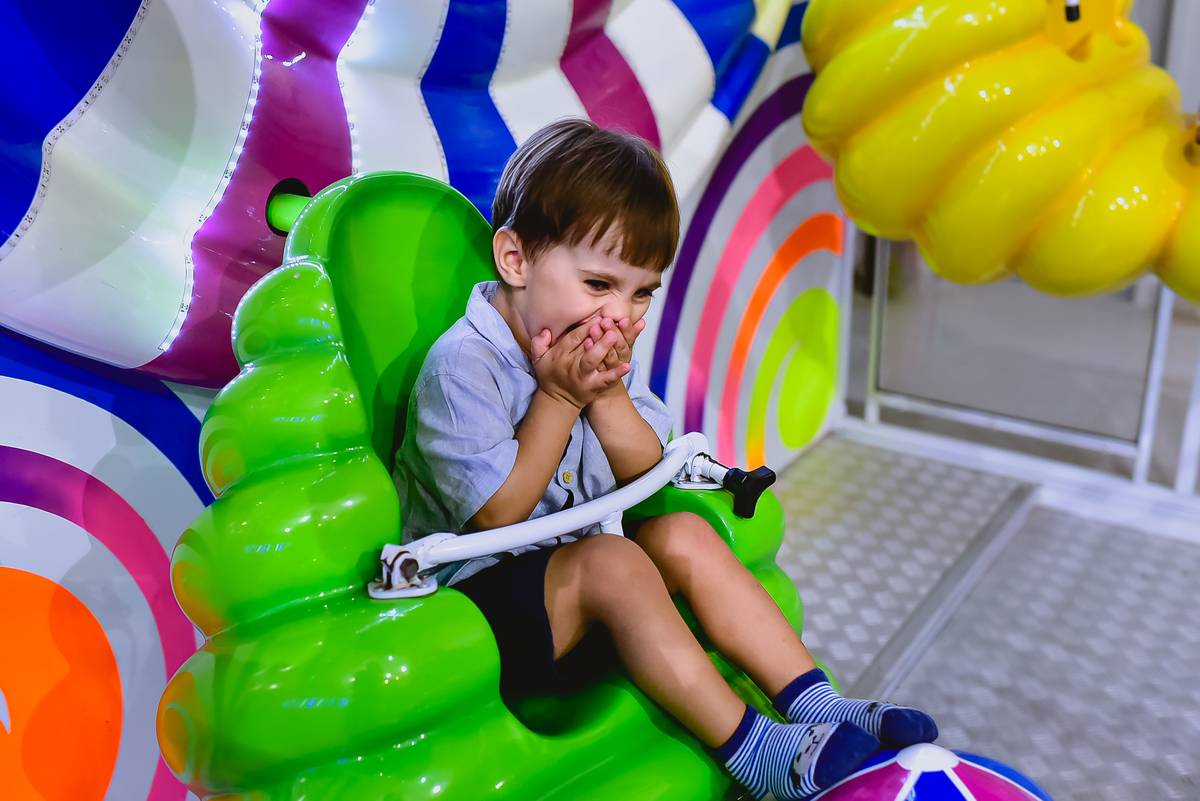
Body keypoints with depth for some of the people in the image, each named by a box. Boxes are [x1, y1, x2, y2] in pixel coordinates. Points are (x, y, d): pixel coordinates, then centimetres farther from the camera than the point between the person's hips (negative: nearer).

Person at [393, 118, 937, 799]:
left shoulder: (600, 354, 4)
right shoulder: (462, 365, -21)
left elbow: (644, 472, 1)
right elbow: (496, 514, -22)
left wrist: (607, 394, -18)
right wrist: (558, 398, -24)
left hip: (575, 567, 8)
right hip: (476, 593, -8)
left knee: (685, 536, -10)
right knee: (611, 562, -31)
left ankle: (815, 702, -8)